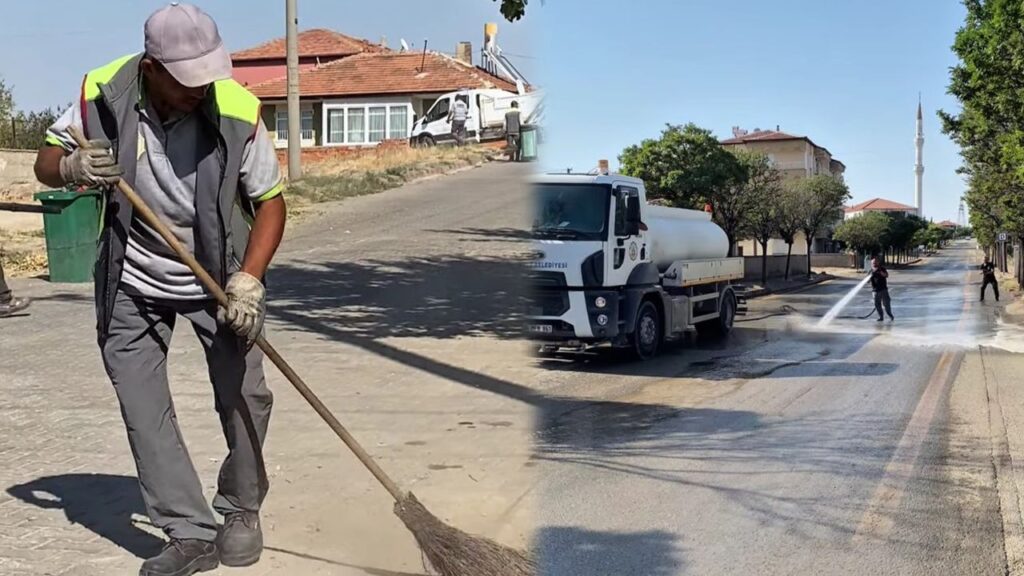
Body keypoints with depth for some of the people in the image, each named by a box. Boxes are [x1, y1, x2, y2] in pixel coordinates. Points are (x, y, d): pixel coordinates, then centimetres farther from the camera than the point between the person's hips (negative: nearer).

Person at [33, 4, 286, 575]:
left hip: (220, 275, -1)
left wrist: (248, 280, -25)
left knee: (245, 394, -1)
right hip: (133, 282, 2)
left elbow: (270, 202, -13)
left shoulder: (238, 110, -22)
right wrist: (72, 166, -26)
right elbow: (46, 160, -2)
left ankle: (242, 511, 23)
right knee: (142, 407, -2)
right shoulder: (102, 93, -17)